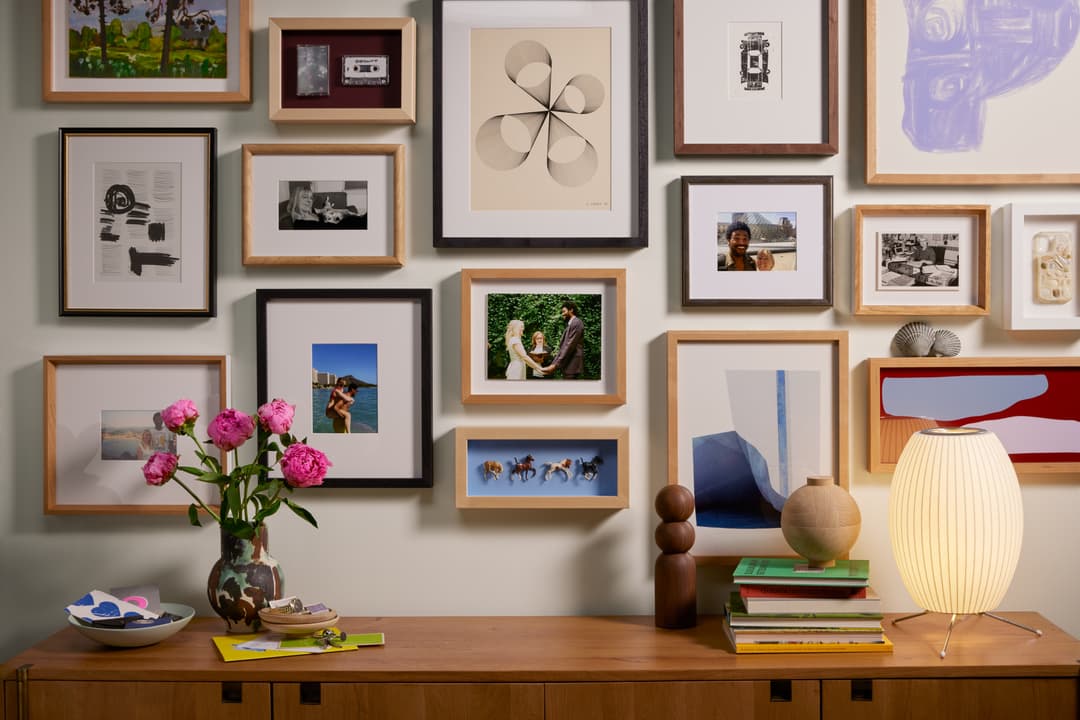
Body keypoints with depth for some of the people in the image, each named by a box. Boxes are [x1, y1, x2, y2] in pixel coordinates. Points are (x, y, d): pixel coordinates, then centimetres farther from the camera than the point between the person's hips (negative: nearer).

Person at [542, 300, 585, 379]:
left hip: (572, 365, -10)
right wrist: (553, 364, 10)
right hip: (568, 365, 10)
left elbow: (570, 346, -17)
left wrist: (556, 365, -18)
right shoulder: (570, 325, 20)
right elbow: (563, 346, 19)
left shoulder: (576, 323, -10)